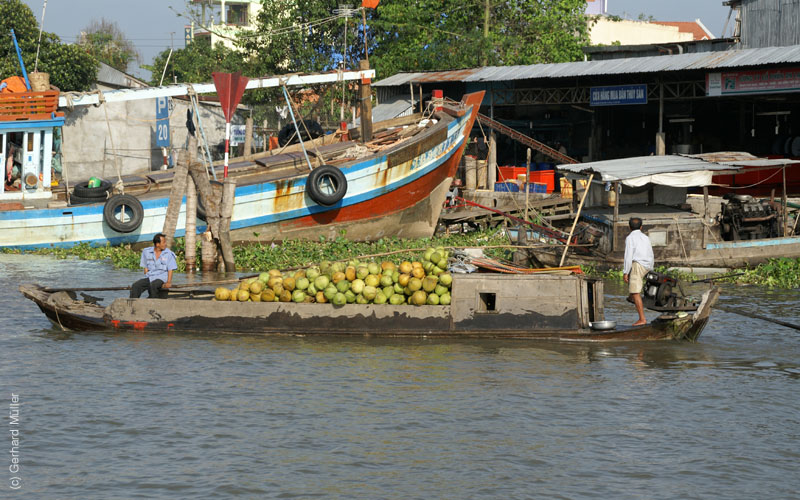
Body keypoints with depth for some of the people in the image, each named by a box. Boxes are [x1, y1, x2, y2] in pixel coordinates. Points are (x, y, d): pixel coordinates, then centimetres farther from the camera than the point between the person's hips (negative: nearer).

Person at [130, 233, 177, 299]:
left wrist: (168, 282, -16)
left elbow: (170, 270, 0)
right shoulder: (146, 252, 7)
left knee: (153, 285, -38)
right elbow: (146, 268, 11)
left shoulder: (169, 254, 0)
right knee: (135, 286, -23)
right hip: (150, 277, 3)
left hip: (162, 278, -3)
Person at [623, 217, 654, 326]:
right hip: (646, 266, 8)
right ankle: (631, 296, 40)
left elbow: (628, 256, -13)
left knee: (636, 293, -7)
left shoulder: (630, 238, -7)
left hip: (637, 265, -8)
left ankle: (642, 319, -13)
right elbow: (651, 254, 18)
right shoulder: (645, 238, 13)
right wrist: (650, 270, 27)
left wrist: (625, 273, -10)